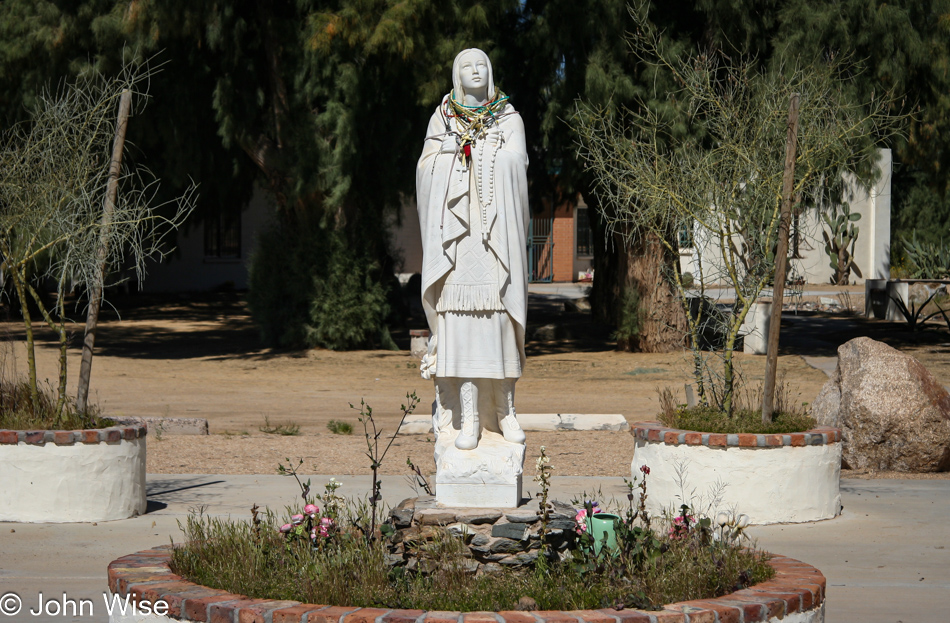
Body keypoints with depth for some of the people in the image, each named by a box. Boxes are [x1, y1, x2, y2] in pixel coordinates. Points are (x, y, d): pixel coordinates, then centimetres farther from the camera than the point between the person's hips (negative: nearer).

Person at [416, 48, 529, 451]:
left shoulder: (509, 118, 11)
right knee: (460, 316, -8)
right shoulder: (442, 118, 12)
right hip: (456, 230, 0)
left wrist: (465, 148, -4)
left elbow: (515, 163, -5)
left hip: (497, 232, 0)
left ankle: (504, 410, 8)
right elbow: (428, 168, 0)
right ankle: (468, 417, -9)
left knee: (500, 315, -2)